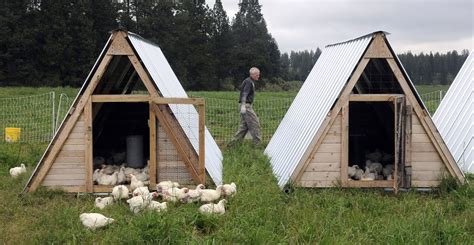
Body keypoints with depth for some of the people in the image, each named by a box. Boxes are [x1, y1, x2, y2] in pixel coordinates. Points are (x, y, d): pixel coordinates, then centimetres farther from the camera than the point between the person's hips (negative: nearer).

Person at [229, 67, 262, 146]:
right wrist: (243, 105, -35)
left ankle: (233, 142, 7)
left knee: (244, 125, 9)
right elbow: (244, 94, -24)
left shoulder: (250, 82, 20)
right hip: (246, 105, -10)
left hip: (245, 105, 10)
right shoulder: (249, 82, -12)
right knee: (254, 123, -8)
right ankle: (257, 143, -5)